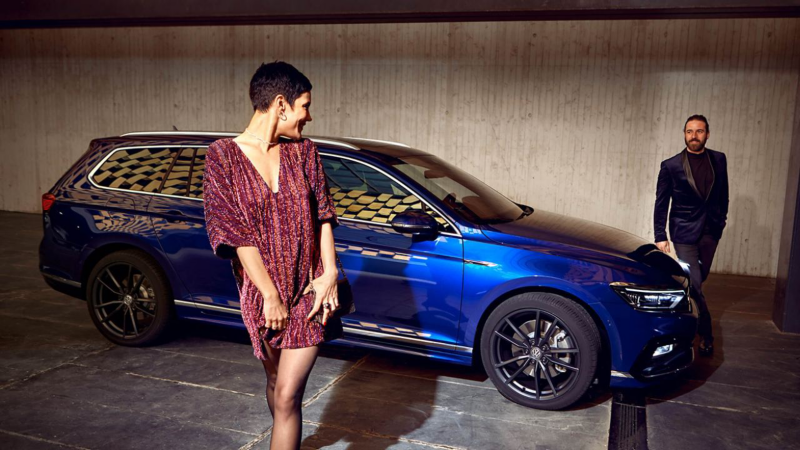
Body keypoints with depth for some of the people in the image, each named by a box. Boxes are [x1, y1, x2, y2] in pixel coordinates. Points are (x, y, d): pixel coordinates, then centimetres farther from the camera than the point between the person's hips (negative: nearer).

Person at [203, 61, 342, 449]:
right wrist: (270, 296, -13)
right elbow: (235, 232, -11)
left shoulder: (303, 152, 2)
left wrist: (330, 272, -9)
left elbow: (322, 215, 4)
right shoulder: (223, 156, -8)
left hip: (308, 288, 1)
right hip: (261, 292, 0)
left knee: (287, 395, -5)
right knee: (276, 381, 21)